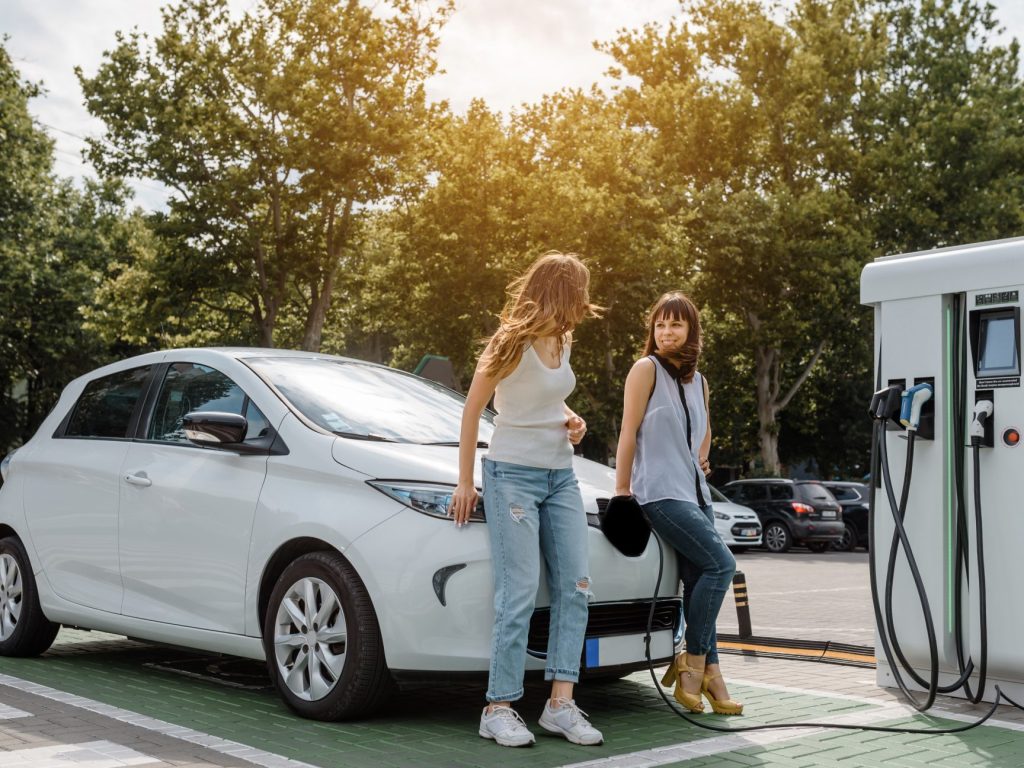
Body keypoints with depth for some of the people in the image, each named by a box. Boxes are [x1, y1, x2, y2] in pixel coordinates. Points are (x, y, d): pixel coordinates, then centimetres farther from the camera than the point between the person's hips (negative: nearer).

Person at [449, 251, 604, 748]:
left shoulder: (562, 340, 10)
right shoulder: (512, 342, -11)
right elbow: (472, 410, -6)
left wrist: (572, 421, 2)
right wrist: (465, 482, -6)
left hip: (561, 477, 7)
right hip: (513, 475, -7)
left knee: (575, 588, 0)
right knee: (519, 595, -9)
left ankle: (561, 703, 5)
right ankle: (499, 708, -1)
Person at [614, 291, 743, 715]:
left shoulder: (698, 381, 16)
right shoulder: (647, 368, -3)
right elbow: (629, 431, -7)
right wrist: (621, 491, -10)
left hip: (694, 491, 7)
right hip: (660, 491, -7)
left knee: (699, 580, 1)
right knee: (721, 564, -16)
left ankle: (707, 672, 6)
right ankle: (695, 662, -6)